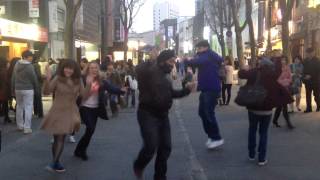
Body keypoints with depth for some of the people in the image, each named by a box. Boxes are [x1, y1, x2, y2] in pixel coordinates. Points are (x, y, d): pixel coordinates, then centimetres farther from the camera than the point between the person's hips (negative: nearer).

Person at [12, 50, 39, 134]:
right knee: (28, 107, -2)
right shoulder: (29, 66, -14)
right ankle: (27, 128, -5)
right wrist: (36, 89, 1)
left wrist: (13, 89, 14)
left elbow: (13, 78, 8)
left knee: (19, 106, 17)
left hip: (18, 89, 6)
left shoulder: (17, 65, 4)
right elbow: (34, 79, -10)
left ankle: (20, 125, 25)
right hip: (28, 89, -6)